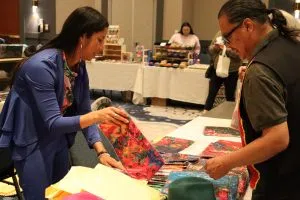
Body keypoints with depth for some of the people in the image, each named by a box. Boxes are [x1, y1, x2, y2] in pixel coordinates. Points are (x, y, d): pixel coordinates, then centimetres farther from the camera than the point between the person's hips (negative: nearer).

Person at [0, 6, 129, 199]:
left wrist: (101, 152, -15)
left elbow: (84, 112, -3)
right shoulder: (42, 65, -29)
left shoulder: (79, 66, -4)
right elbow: (52, 122, -29)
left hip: (58, 140, 8)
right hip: (32, 143, -8)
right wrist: (98, 116, -41)